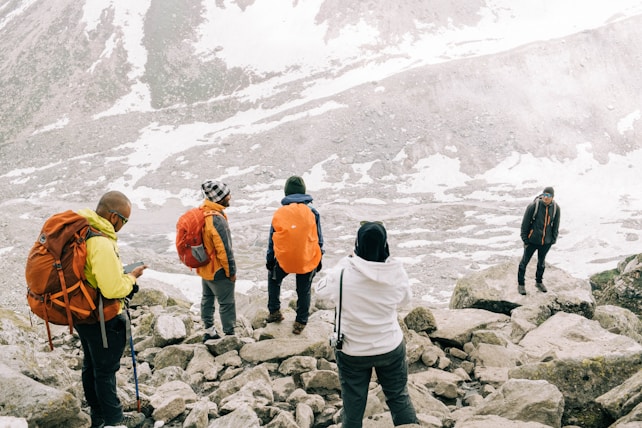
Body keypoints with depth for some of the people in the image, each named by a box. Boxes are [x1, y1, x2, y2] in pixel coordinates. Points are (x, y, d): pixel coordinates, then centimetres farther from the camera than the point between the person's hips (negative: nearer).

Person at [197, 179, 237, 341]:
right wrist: (231, 271, -13)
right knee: (227, 303, 5)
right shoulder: (217, 220, -30)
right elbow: (224, 250, -24)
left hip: (204, 267, 9)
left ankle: (209, 331, 34)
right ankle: (230, 335, 16)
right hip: (218, 270, -9)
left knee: (207, 298, 21)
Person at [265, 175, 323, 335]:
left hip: (283, 259, 1)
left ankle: (274, 312, 31)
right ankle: (300, 323, 23)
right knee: (304, 291, 15)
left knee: (273, 279, 28)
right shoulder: (312, 211, -5)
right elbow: (319, 238, 1)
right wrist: (319, 259, 13)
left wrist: (269, 260, 16)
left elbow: (272, 239, 4)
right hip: (308, 260, 0)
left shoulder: (279, 212, -4)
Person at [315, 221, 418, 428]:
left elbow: (320, 290, 1)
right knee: (399, 397, 21)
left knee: (353, 405, 14)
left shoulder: (342, 272, -20)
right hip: (391, 348, 1)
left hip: (352, 351, -1)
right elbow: (406, 298, 5)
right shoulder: (396, 272, -15)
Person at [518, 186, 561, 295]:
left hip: (546, 241, 3)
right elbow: (525, 222, -13)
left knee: (541, 261, 21)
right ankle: (520, 284, 25)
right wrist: (524, 239, -9)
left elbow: (556, 224, 3)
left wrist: (553, 239, 6)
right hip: (532, 240, -3)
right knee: (525, 261, 9)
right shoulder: (533, 206, -21)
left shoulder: (556, 208, -10)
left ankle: (539, 282, 41)